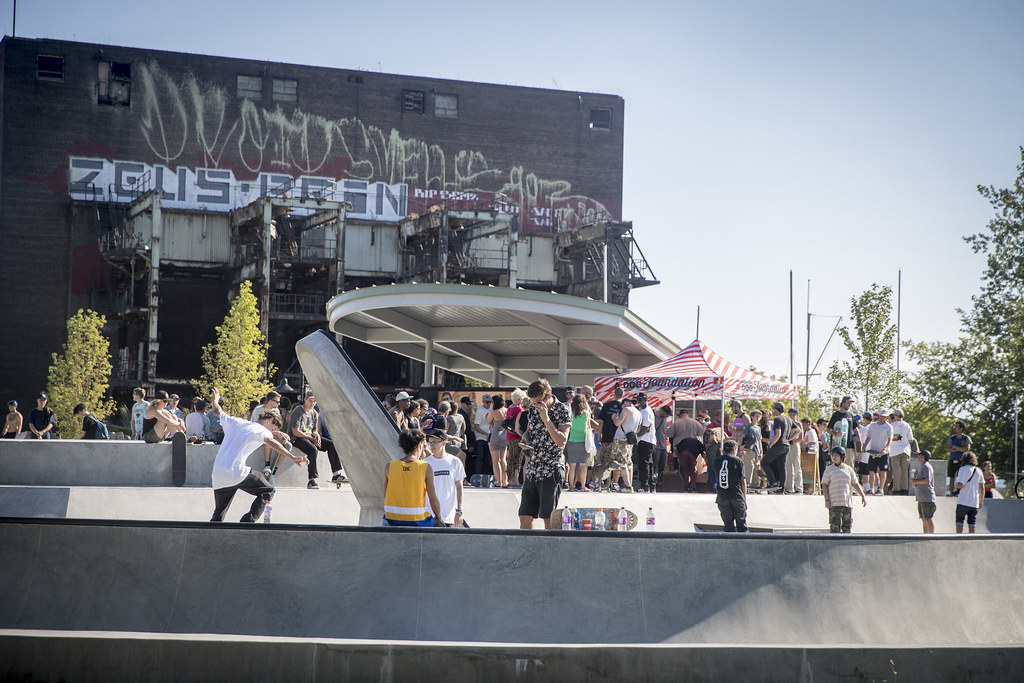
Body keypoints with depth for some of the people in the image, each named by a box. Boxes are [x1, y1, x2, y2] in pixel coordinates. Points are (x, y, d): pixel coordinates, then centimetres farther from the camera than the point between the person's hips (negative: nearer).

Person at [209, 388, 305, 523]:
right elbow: (270, 441, -20)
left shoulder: (236, 422, 21)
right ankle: (248, 520, -8)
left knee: (218, 516, 17)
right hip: (237, 472, -7)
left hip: (217, 475, 7)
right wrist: (293, 457, -28)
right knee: (268, 491, 7)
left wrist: (215, 399, 57)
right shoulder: (260, 430, 1)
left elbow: (217, 411, 36)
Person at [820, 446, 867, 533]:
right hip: (834, 504, -3)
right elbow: (824, 485, 1)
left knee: (848, 526, 4)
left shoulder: (849, 469, 12)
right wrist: (826, 500, -8)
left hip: (848, 503, 3)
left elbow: (855, 484, 18)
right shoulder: (829, 469, 4)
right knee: (835, 526, -10)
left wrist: (863, 496, 11)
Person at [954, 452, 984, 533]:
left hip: (963, 501, -4)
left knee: (959, 523, 4)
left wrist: (957, 485, 7)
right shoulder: (978, 471, 8)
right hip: (974, 502, 4)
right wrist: (981, 501, 15)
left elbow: (960, 485, -16)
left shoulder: (962, 469, -6)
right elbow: (982, 488, 9)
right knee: (972, 524, 5)